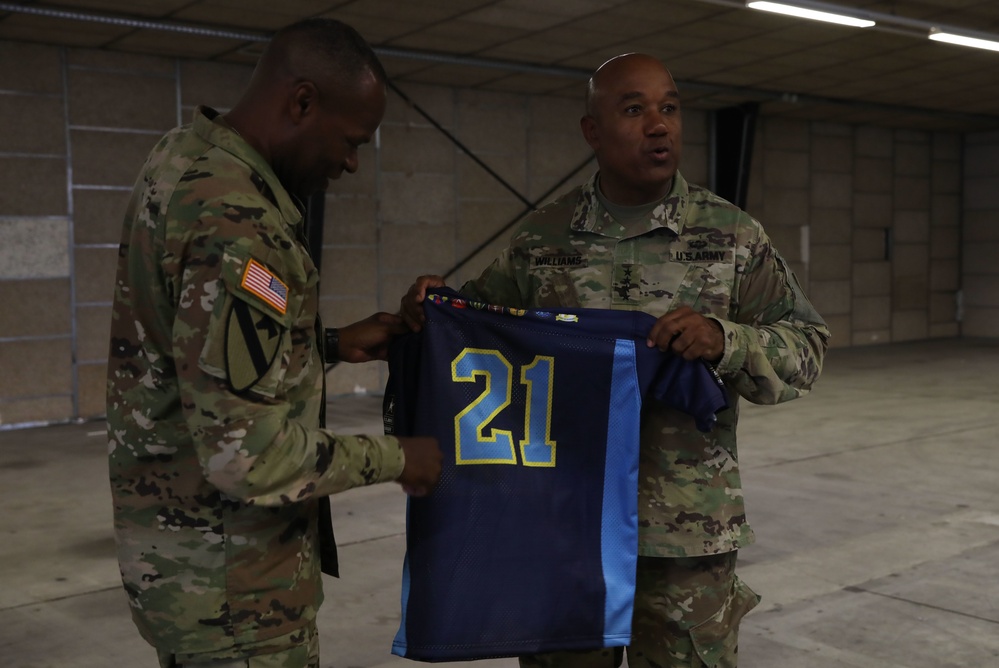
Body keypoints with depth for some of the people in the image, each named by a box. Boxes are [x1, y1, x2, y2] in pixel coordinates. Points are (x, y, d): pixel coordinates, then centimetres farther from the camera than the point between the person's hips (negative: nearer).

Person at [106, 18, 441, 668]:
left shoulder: (185, 158, 3)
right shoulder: (233, 223, -27)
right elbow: (247, 455, -28)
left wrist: (333, 345, 8)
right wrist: (391, 459, -15)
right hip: (229, 587, -9)